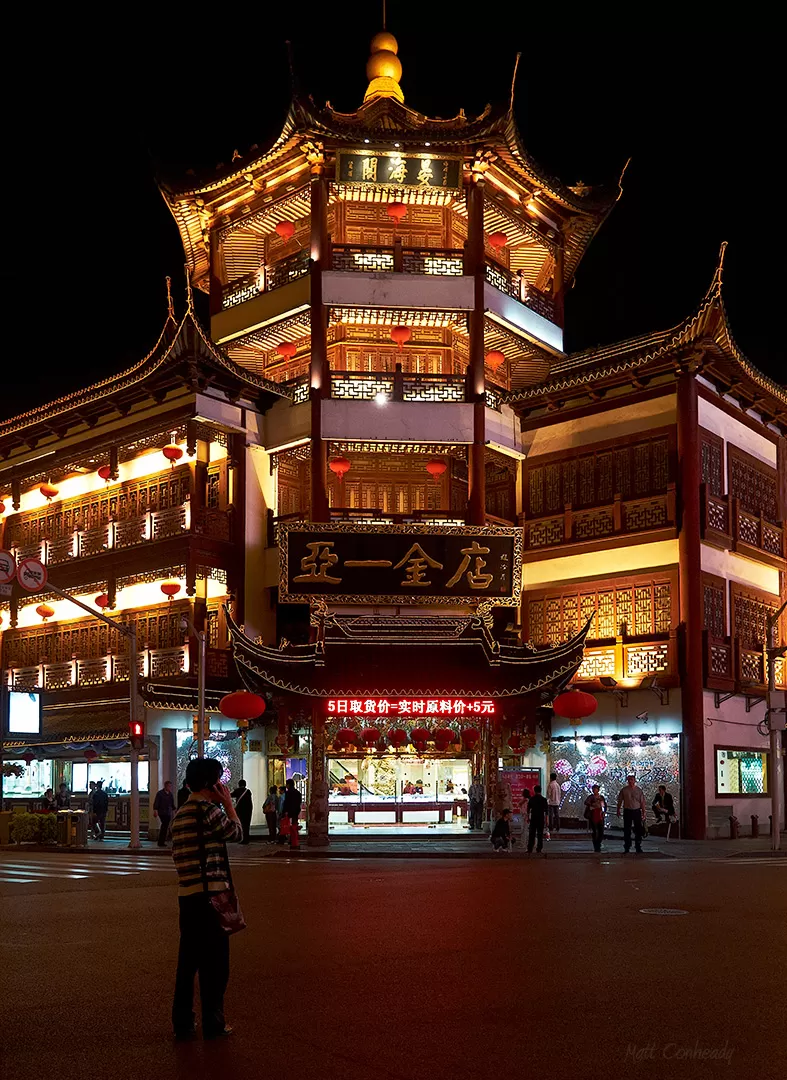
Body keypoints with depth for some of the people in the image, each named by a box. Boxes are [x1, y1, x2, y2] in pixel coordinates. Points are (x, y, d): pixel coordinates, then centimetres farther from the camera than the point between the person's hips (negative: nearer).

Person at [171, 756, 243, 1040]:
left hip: (187, 894, 8)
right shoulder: (209, 809, -13)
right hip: (210, 892, -8)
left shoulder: (180, 813, 15)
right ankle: (213, 1024, 8)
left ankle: (182, 1022, 17)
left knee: (189, 958, 13)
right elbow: (236, 834, -4)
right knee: (214, 961, 1)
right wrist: (228, 804, 3)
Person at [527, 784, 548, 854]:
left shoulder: (532, 799, -2)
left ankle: (529, 850, 6)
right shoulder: (543, 799, -5)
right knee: (540, 835, 6)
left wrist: (528, 817, 17)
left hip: (533, 819, 1)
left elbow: (528, 809, 5)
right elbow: (546, 810, -2)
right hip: (541, 819, -1)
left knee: (531, 835, 7)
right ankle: (539, 850, 3)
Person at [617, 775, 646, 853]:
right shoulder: (623, 790, 2)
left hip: (637, 811, 0)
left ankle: (638, 847, 11)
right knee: (627, 830, 2)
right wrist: (618, 810, 6)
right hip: (627, 811, 0)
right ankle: (627, 847, 10)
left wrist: (643, 813, 0)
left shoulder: (639, 790, 3)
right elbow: (619, 801, 8)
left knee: (638, 830, 1)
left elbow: (642, 802, 4)